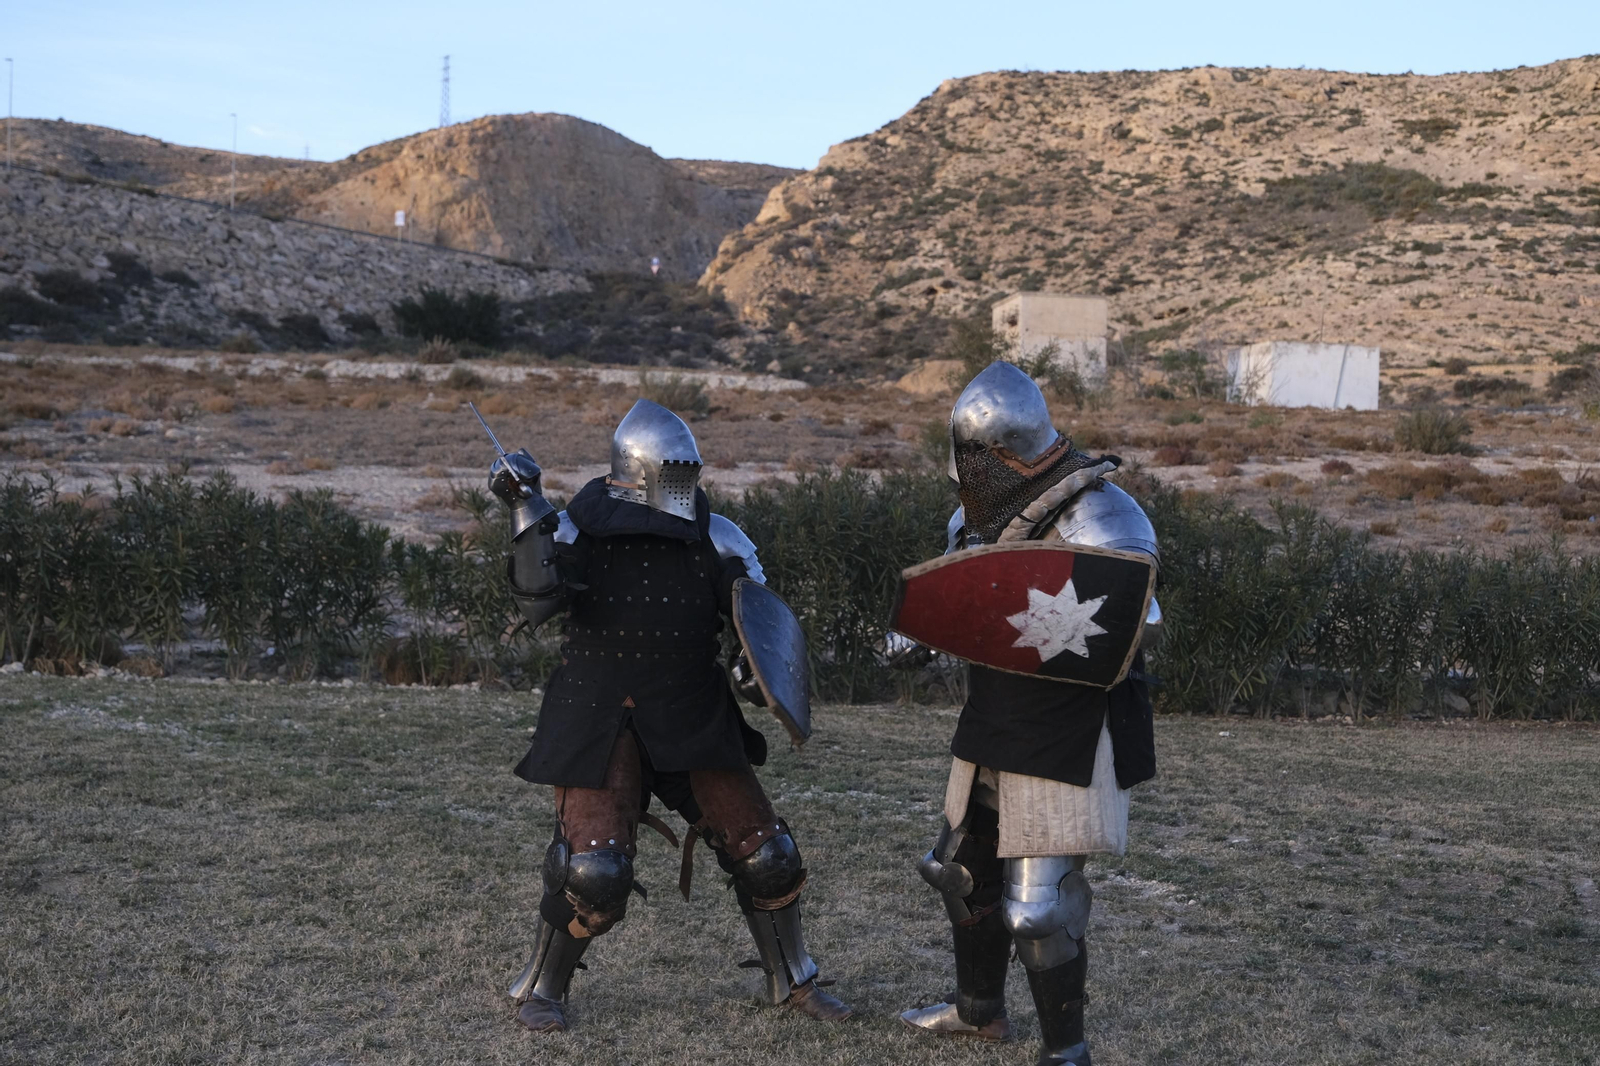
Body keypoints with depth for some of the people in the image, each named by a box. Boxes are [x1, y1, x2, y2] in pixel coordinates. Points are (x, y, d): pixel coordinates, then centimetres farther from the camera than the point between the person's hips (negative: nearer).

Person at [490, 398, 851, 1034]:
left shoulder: (713, 538, 0)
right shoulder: (582, 532, -7)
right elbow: (537, 603, -22)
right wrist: (527, 511, -29)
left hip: (694, 721, 4)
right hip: (602, 727, -3)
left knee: (766, 855, 5)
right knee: (595, 872, -14)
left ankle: (792, 982, 28)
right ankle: (540, 990, 12)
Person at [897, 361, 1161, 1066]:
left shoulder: (1096, 518, -20)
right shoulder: (977, 515, 6)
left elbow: (1140, 627, -23)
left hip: (1069, 738, -9)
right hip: (993, 729, 9)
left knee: (1040, 904, -7)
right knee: (964, 869, 23)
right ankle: (979, 1008, 44)